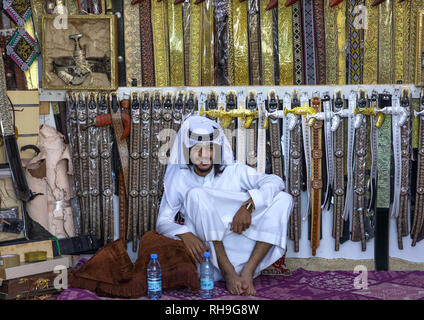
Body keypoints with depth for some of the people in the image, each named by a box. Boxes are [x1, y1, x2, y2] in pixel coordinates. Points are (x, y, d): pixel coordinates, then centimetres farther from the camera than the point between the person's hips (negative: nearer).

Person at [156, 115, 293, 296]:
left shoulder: (235, 171, 6)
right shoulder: (179, 181, 5)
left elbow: (275, 182, -7)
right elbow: (163, 222, -2)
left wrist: (248, 205, -25)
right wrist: (185, 234, -25)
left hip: (243, 252, 2)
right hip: (208, 254, -2)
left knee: (283, 199, -13)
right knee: (196, 194, -23)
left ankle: (248, 271, -25)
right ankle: (228, 273, -27)